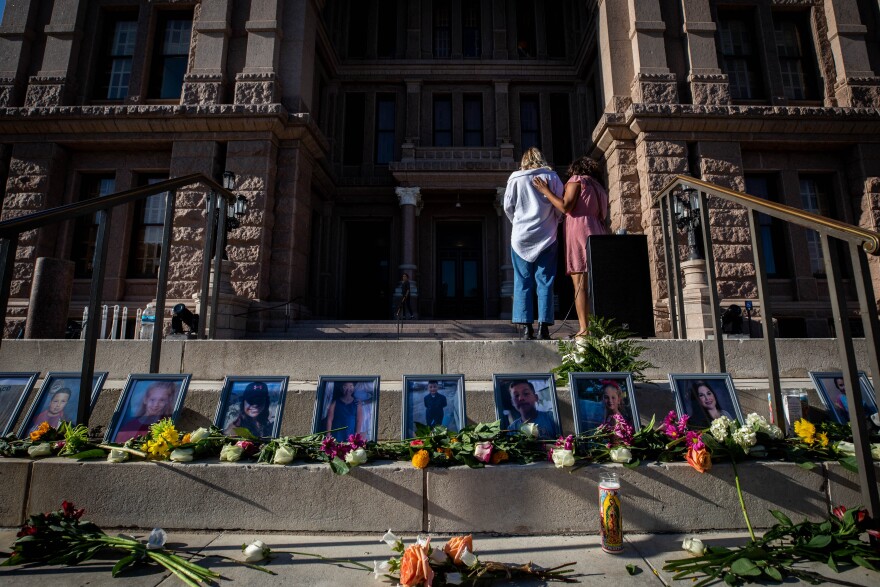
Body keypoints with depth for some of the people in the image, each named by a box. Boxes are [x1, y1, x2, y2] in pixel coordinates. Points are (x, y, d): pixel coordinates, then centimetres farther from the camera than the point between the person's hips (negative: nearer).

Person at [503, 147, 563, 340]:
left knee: (522, 283, 3)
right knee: (545, 282, 1)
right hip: (546, 237, 0)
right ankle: (543, 328, -3)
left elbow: (508, 207, 5)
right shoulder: (552, 176, 5)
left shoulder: (515, 178, 5)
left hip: (521, 237, 0)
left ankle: (525, 327, -2)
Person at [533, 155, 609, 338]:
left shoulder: (576, 180, 7)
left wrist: (546, 191, -1)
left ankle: (584, 328, -18)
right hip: (598, 234, 7)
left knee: (580, 284, -12)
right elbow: (602, 215, 21)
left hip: (580, 233, -7)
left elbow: (565, 207, -8)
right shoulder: (599, 188, 28)